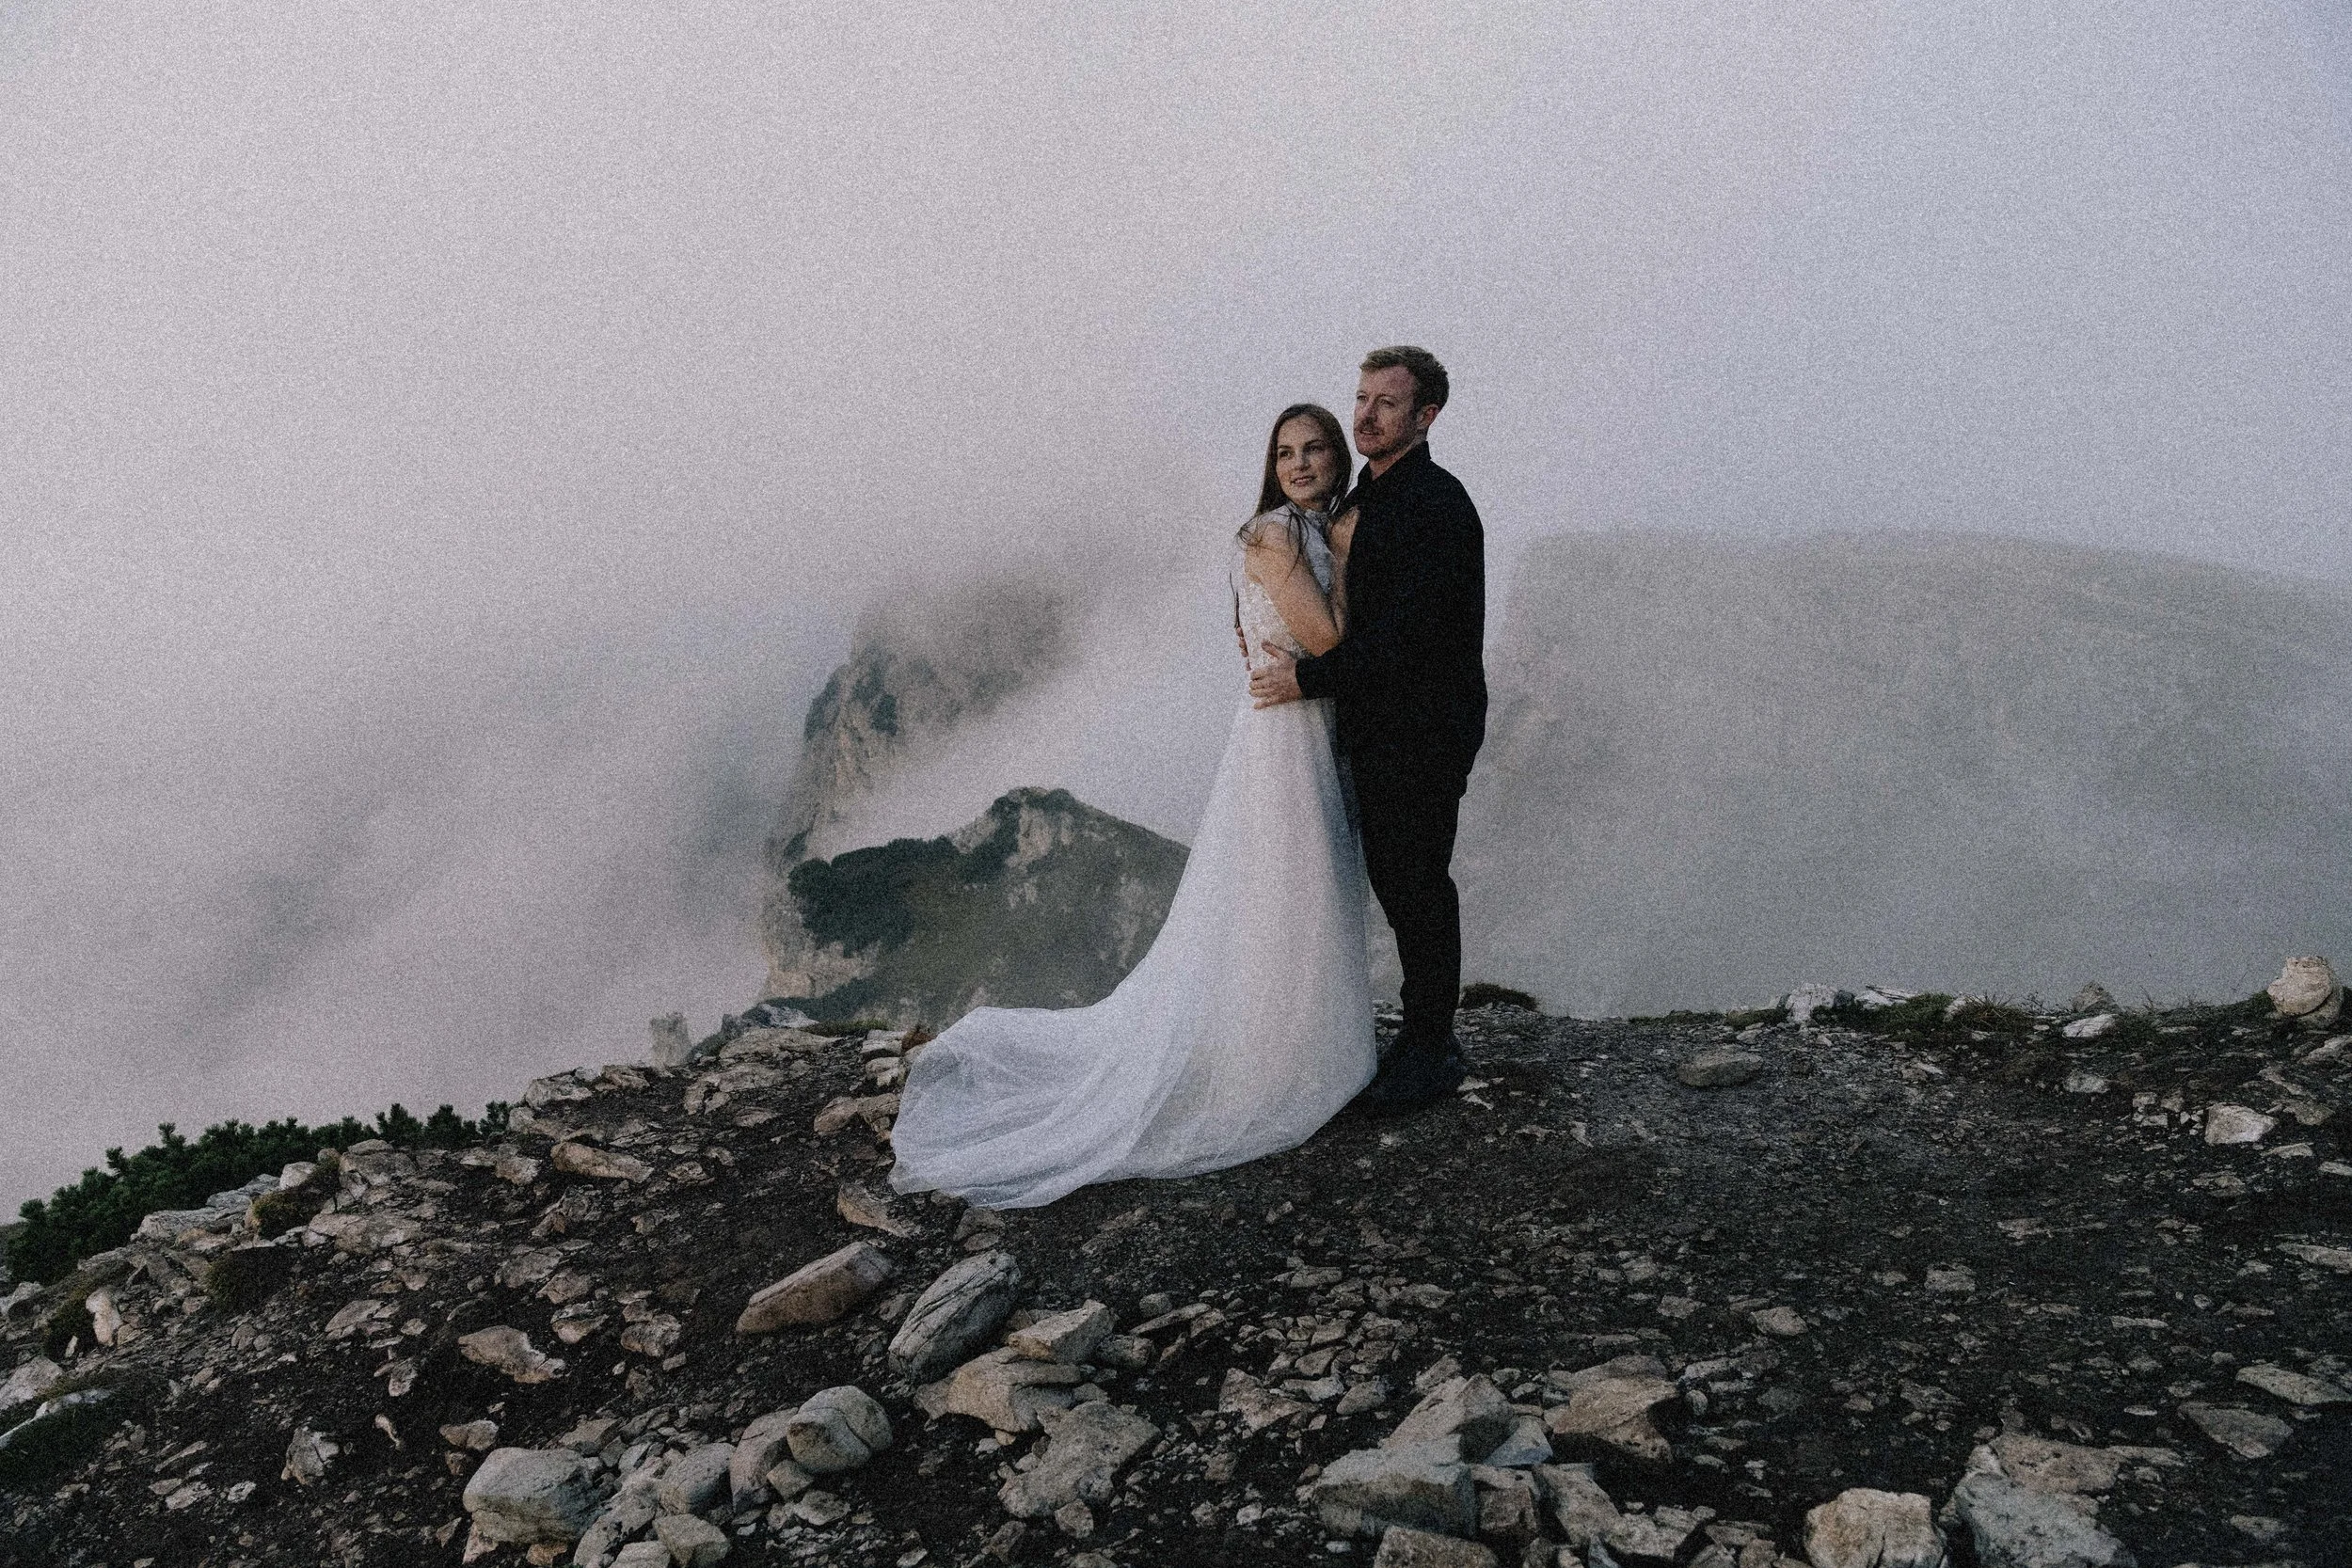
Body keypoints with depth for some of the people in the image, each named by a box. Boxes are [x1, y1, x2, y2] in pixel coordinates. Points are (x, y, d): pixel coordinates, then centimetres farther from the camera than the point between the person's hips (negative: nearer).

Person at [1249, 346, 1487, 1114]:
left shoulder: (1436, 503, -17)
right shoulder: (1365, 499, 13)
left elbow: (1408, 628, -23)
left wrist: (1309, 678, -18)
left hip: (1424, 728, -9)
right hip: (1378, 726, 9)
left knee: (1416, 883, -1)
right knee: (1396, 879, 15)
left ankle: (1431, 1050, 13)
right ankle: (1426, 1035, 28)